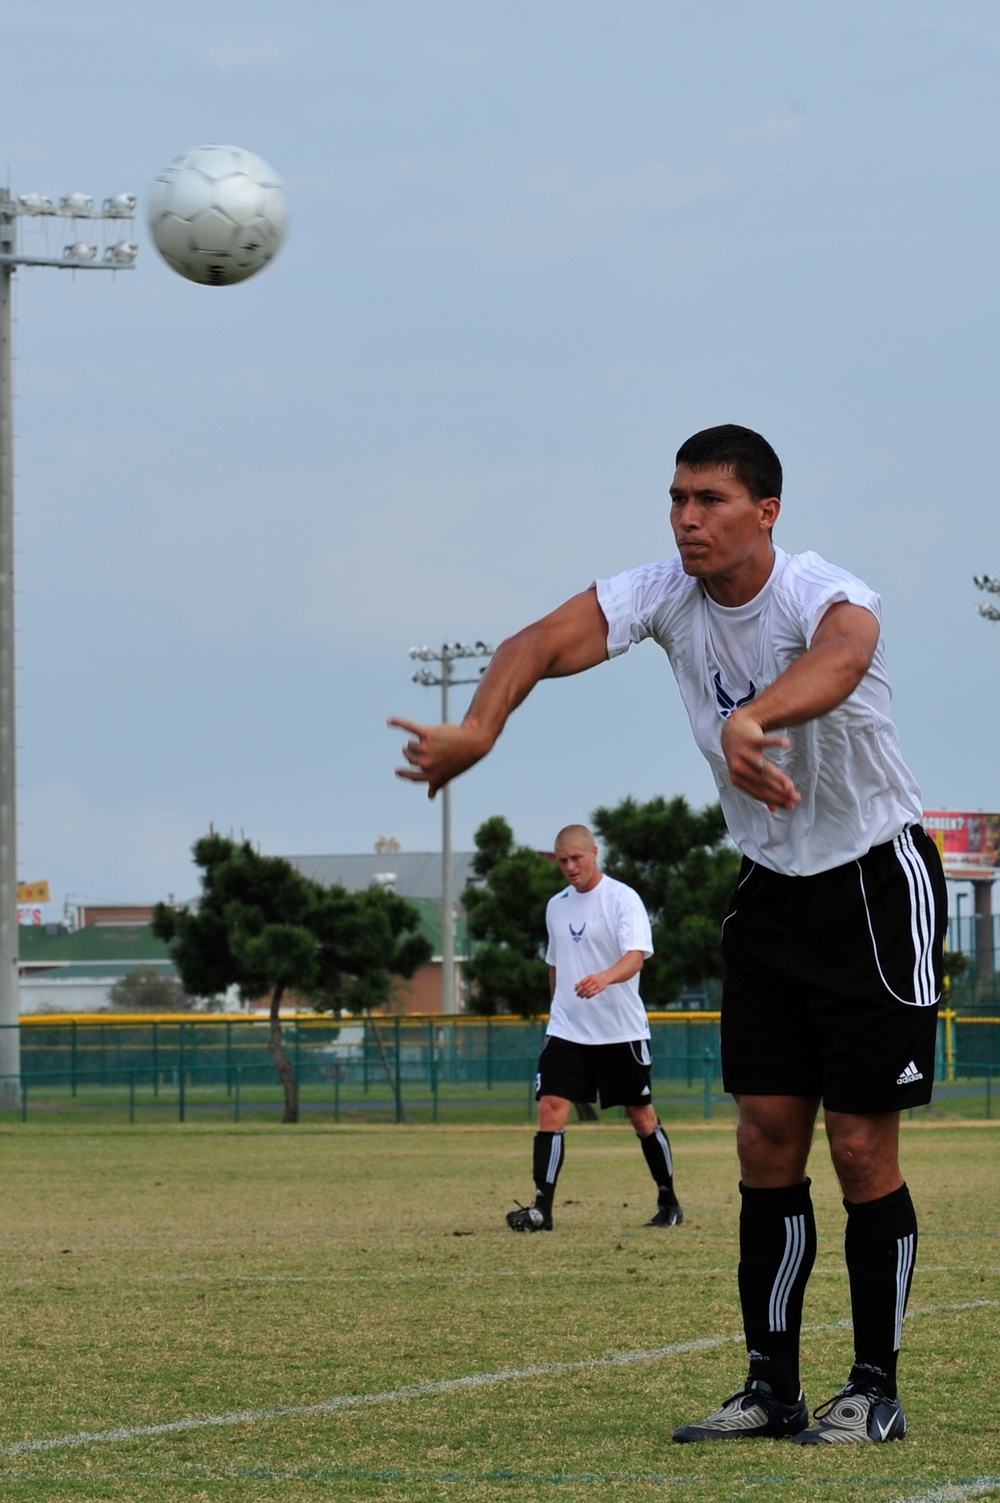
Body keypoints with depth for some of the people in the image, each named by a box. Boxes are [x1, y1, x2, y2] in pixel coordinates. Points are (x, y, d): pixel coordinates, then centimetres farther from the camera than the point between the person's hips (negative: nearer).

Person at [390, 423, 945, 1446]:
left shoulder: (818, 593, -25)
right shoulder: (668, 595, -7)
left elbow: (842, 654, -50)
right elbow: (546, 642, -21)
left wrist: (750, 722, -71)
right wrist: (480, 728, -42)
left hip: (876, 886, -6)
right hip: (769, 890, 6)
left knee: (861, 1150, -5)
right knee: (767, 1145, 3)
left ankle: (875, 1391, 5)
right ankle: (770, 1389, 7)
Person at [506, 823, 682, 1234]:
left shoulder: (622, 899, -8)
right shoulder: (556, 906, 11)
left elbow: (636, 955, -23)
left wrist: (605, 978, -41)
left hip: (621, 1030, -4)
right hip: (566, 1031, 4)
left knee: (642, 1117, 6)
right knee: (550, 1110, -12)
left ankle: (668, 1202, 22)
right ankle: (541, 1208, -16)